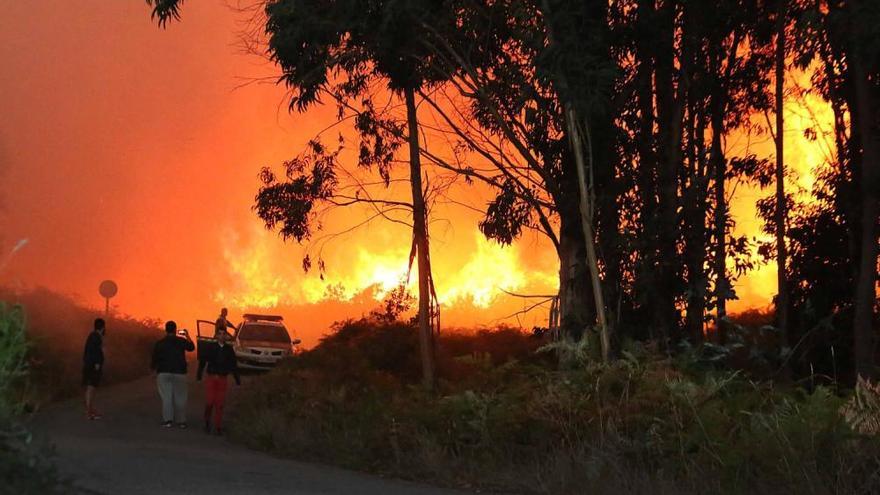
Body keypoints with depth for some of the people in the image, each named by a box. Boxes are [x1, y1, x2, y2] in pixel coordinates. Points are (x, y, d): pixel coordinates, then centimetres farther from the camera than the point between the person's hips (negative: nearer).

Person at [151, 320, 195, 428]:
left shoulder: (159, 344, -3)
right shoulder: (181, 341, -3)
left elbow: (155, 359, 1)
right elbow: (191, 347, 16)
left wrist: (154, 368, 18)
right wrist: (187, 336, 30)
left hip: (163, 373, 0)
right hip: (179, 372, 0)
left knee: (166, 396, 3)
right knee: (180, 397, 7)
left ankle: (167, 420, -4)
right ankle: (181, 421, 9)